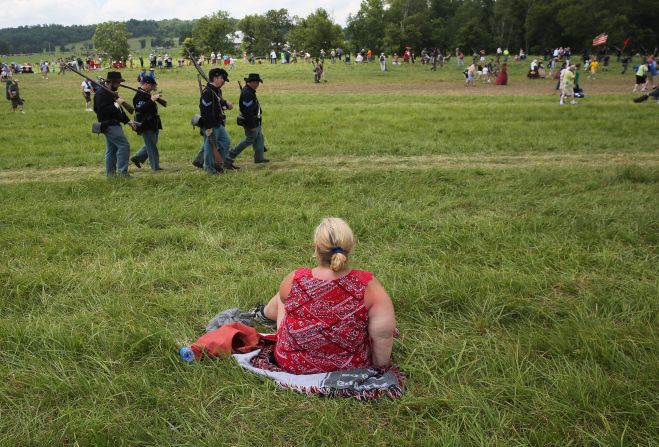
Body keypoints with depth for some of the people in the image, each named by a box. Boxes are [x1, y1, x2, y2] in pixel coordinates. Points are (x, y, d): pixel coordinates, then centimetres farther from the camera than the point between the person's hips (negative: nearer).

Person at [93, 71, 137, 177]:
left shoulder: (111, 93, 18)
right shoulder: (101, 93, -13)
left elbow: (118, 111, 24)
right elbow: (103, 110, -25)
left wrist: (128, 122, 17)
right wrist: (116, 104, -21)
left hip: (114, 124, 11)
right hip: (109, 125, -11)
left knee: (111, 150, 12)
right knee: (124, 145, -14)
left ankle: (110, 173, 17)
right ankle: (122, 171, -13)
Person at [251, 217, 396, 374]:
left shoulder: (294, 281, -25)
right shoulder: (367, 285, -27)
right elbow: (383, 335, -21)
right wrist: (381, 364, -3)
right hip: (351, 367, 0)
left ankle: (265, 313, 57)